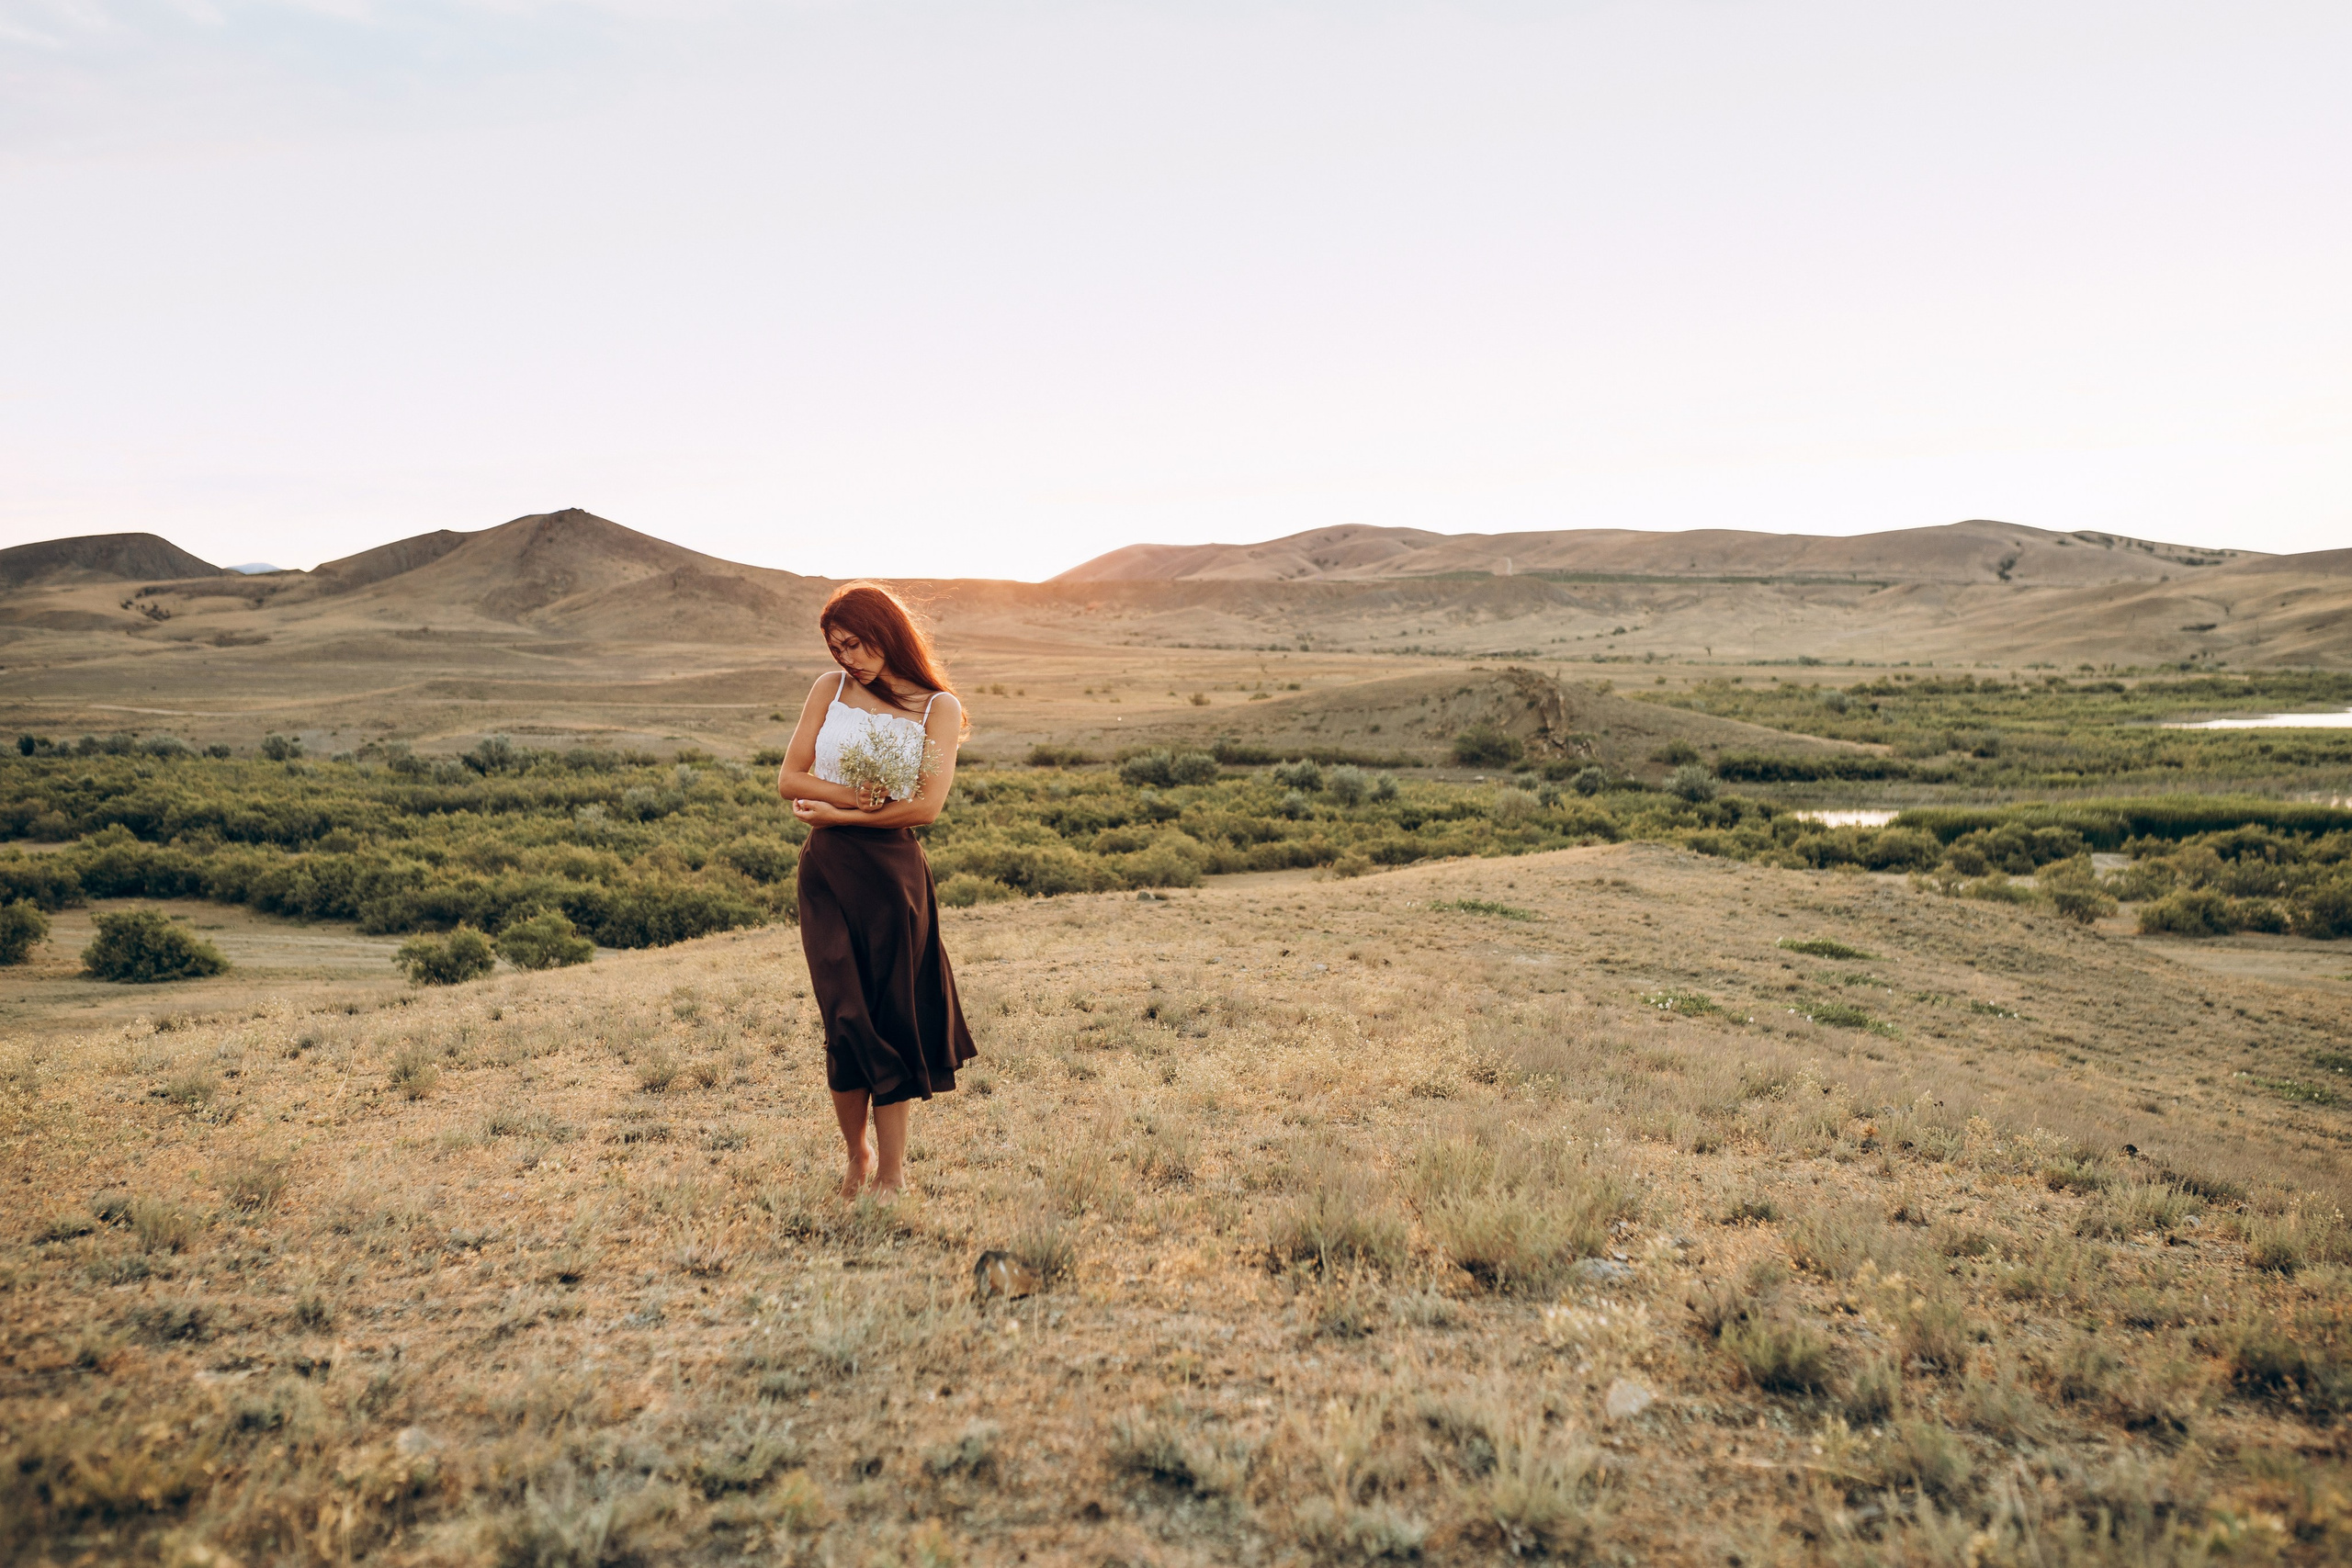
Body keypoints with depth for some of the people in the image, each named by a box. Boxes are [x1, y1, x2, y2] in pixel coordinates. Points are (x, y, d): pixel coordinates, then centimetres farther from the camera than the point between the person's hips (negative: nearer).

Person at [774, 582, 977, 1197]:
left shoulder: (939, 707, 0)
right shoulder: (830, 688, 9)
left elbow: (926, 806, -10)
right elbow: (789, 779, 4)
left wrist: (835, 813, -8)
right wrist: (852, 795, -12)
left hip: (893, 870, -2)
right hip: (827, 870, 2)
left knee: (893, 1019, 3)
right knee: (848, 1019, -4)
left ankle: (892, 1170, 13)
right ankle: (857, 1153, 17)